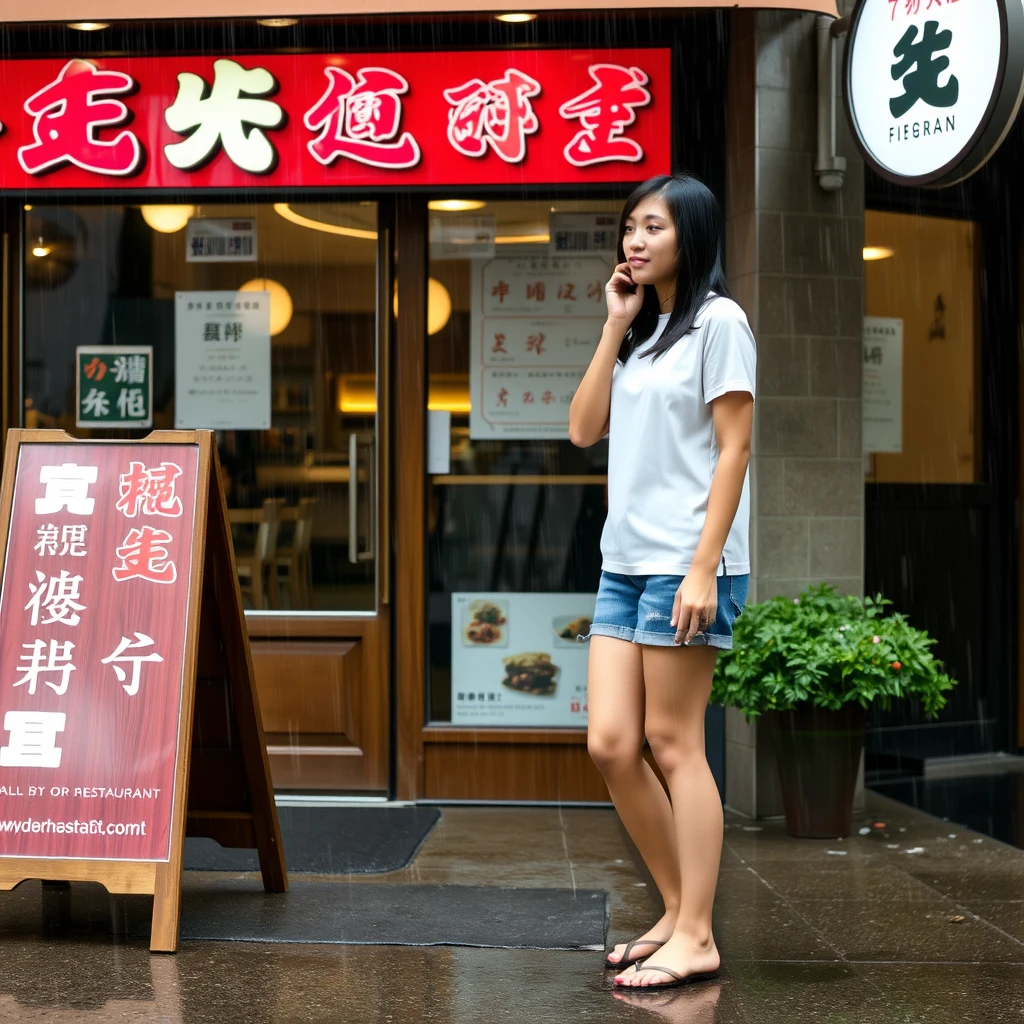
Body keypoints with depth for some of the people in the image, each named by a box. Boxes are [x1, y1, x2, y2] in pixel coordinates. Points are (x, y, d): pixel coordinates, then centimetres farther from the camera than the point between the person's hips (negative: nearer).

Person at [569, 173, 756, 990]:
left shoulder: (717, 320, -4)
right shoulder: (642, 333, 19)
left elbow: (734, 449, -10)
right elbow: (583, 430, 11)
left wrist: (703, 569, -17)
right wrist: (616, 326, 8)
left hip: (685, 564, -7)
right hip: (625, 561, 8)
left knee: (674, 745, -4)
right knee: (611, 744, 3)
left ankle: (696, 937, 4)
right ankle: (678, 909, 17)